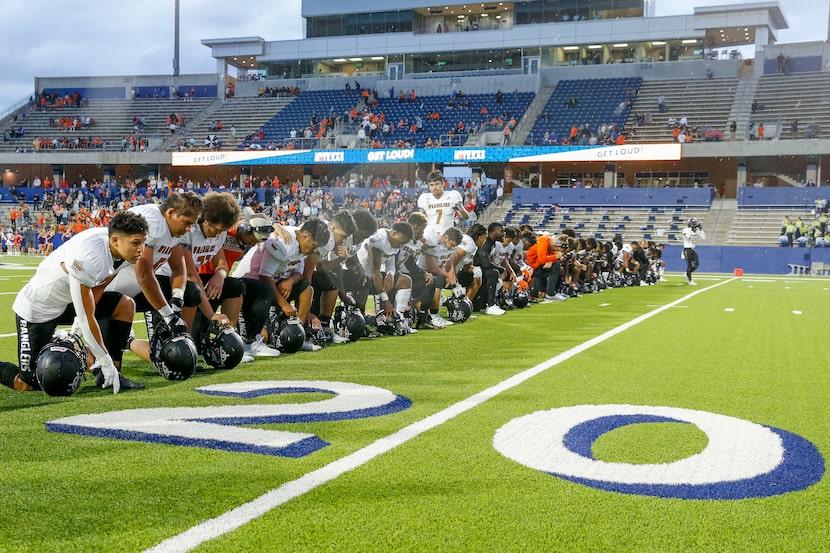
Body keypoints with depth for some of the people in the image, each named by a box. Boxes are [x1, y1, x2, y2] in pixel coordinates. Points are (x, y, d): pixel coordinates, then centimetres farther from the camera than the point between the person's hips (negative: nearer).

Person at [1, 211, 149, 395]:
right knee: (28, 384, -8)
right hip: (38, 308, -8)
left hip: (69, 302, 8)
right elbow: (86, 319, -31)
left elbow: (97, 288, -2)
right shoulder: (89, 257, -37)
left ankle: (109, 375, -4)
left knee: (125, 305, -7)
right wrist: (105, 361, -24)